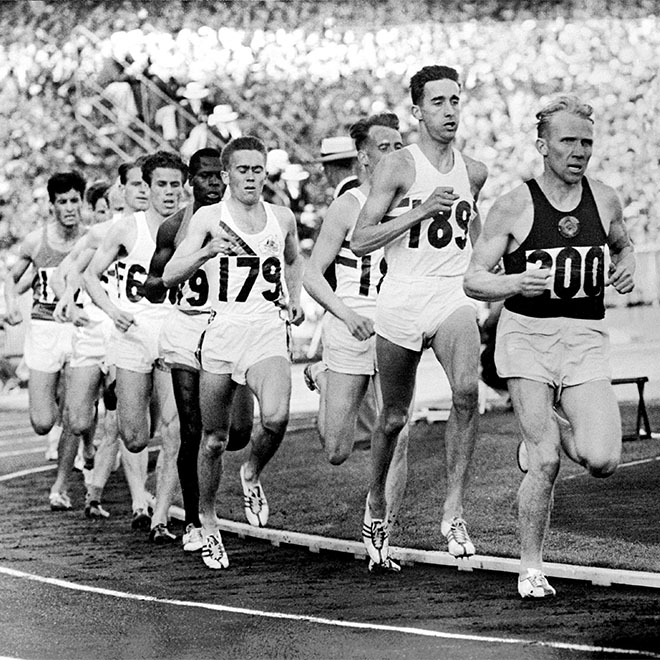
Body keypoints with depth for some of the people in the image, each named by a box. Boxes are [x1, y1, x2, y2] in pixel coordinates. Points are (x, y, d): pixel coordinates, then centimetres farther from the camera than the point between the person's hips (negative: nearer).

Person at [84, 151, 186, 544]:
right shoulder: (129, 229, 1)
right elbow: (91, 275, 8)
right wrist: (111, 309, -8)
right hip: (134, 335, -1)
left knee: (174, 435, -10)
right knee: (135, 439, -1)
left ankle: (161, 519, -3)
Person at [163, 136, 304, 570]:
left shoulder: (283, 218, 10)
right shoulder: (210, 219, 0)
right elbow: (169, 276, -8)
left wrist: (295, 299, 16)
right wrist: (206, 252, -24)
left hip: (269, 332, 1)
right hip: (223, 331, -1)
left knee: (276, 417, -26)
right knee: (214, 440, 6)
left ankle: (252, 476, 5)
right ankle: (208, 522, 28)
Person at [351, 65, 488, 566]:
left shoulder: (473, 171, 9)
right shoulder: (397, 167, -5)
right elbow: (360, 241, -11)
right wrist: (422, 210, -19)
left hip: (454, 298, 2)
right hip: (402, 301, -2)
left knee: (467, 389, -26)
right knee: (395, 416, 10)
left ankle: (454, 511, -22)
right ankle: (377, 503, 37)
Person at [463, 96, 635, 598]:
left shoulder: (604, 200, 6)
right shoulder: (515, 206, -4)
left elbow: (622, 243, 28)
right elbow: (474, 281, -2)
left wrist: (627, 265, 5)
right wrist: (518, 282, -21)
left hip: (586, 339, 3)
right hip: (527, 335, -3)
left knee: (602, 460, -14)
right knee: (545, 462, -12)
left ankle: (547, 428, 20)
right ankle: (531, 568, 6)